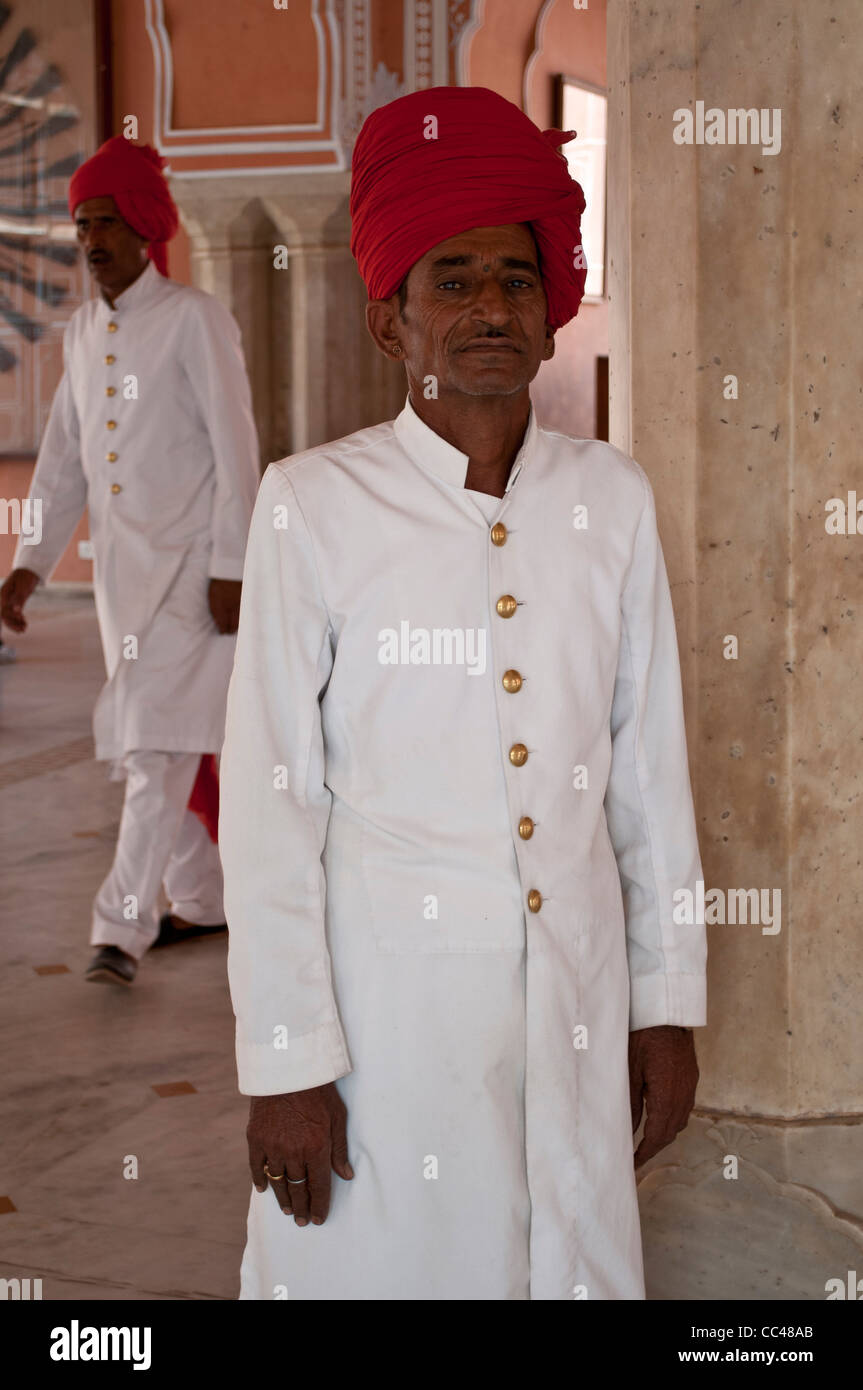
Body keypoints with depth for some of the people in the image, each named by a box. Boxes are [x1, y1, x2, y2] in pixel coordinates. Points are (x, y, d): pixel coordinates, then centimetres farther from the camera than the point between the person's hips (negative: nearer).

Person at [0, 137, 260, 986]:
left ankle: (121, 930, -10)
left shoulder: (195, 320, -8)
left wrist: (230, 570, -14)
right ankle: (203, 901, 25)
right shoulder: (82, 332, 12)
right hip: (119, 566, 7)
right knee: (136, 748, 12)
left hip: (189, 565, -7)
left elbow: (236, 448, -11)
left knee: (159, 747, -11)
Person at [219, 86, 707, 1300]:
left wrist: (669, 1004, 8)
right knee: (378, 1261, 8)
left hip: (575, 1009, 3)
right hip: (382, 1007, -3)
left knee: (575, 1261, 12)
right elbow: (268, 801, -6)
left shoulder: (613, 501, 2)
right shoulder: (315, 505, -7)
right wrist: (284, 1060, -7)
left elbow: (650, 769, 7)